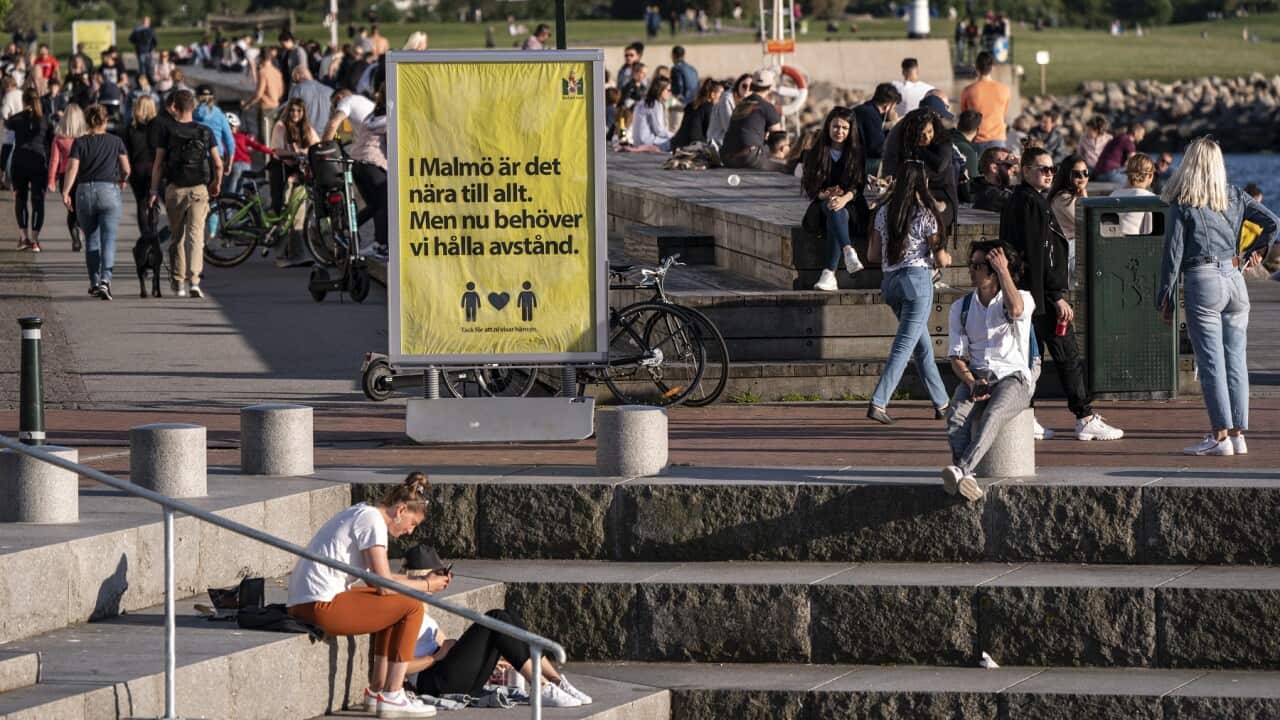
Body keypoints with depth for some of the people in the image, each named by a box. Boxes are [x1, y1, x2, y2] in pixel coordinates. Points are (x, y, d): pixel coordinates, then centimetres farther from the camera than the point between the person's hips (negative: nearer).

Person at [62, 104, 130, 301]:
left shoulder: (80, 143, 3)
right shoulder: (116, 141, 4)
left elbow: (72, 168, -9)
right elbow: (126, 169, 3)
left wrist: (66, 192, -10)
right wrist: (122, 181, 23)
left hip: (84, 191, 1)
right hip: (109, 190, -1)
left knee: (91, 239, 14)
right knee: (108, 240, -5)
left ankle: (94, 282, 16)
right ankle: (105, 279, -23)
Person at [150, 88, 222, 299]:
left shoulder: (166, 130, -1)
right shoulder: (204, 132, 2)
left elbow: (158, 163, -2)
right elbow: (218, 164, 2)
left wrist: (154, 190, 3)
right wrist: (217, 183, 20)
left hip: (174, 188, 0)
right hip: (199, 188, 0)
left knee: (177, 236, 13)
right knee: (195, 234, -6)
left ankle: (179, 282, 18)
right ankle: (194, 280, -21)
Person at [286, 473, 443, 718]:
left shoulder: (360, 514, 20)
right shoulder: (373, 521, -10)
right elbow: (384, 585, -13)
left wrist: (417, 580, 16)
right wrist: (425, 586, 0)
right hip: (321, 605, -11)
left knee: (393, 604, 26)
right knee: (412, 607, -4)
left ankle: (377, 691, 25)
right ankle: (391, 697, -2)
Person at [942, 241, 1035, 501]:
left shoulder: (1023, 298, 5)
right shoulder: (960, 308, 16)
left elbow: (1015, 310, -22)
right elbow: (957, 357, 8)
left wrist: (1003, 269, -13)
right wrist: (971, 382, -12)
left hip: (1014, 377, -3)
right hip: (975, 378, 3)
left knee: (993, 415, -36)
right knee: (957, 414, -32)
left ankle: (960, 470, -56)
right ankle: (966, 478, -50)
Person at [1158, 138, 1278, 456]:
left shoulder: (1182, 205, -4)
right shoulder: (1234, 197, 8)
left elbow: (1172, 253, -5)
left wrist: (1166, 298, -1)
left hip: (1202, 283, -5)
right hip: (1234, 280, 5)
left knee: (1211, 362, -3)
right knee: (1236, 360, 8)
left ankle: (1220, 436, -5)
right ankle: (1238, 434, 9)